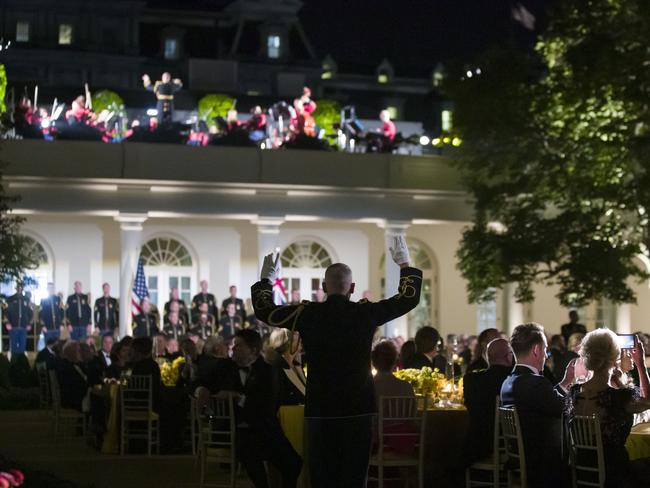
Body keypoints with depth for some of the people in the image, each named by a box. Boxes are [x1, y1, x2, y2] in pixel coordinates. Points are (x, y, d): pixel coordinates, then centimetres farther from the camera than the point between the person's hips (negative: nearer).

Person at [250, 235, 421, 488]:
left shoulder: (308, 314, -4)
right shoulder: (366, 313, -3)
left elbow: (264, 310, 10)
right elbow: (409, 298, 10)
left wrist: (266, 279, 25)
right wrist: (405, 264, 23)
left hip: (320, 409, 1)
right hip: (358, 407, 0)